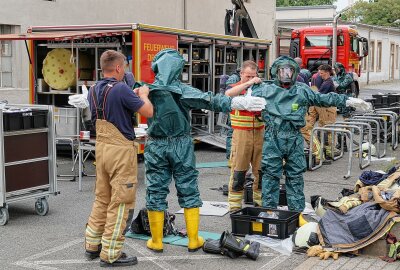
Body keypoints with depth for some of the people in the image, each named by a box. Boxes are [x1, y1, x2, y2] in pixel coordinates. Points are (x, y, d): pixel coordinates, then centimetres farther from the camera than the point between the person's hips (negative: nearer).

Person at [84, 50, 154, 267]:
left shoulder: (93, 90, 7)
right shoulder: (121, 89, -18)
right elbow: (148, 112, -13)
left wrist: (132, 95, 20)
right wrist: (143, 95, 5)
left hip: (101, 147, 8)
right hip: (120, 149, -8)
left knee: (102, 198, 19)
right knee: (119, 203, 0)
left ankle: (92, 245, 26)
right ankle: (110, 254, 5)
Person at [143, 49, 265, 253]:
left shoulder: (147, 91, -6)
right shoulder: (183, 90, -11)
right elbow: (211, 101, -20)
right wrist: (239, 102, -24)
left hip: (156, 146, 1)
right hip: (182, 146, -1)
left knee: (155, 192, 9)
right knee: (188, 190, 9)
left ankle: (156, 241, 15)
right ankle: (193, 240, 14)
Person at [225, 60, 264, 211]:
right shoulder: (235, 88, 2)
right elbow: (228, 94, -22)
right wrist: (248, 83, -26)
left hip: (260, 134, 3)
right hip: (241, 135, -3)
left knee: (261, 170, 9)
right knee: (238, 171, -1)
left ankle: (260, 202, 22)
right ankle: (234, 206, 7)